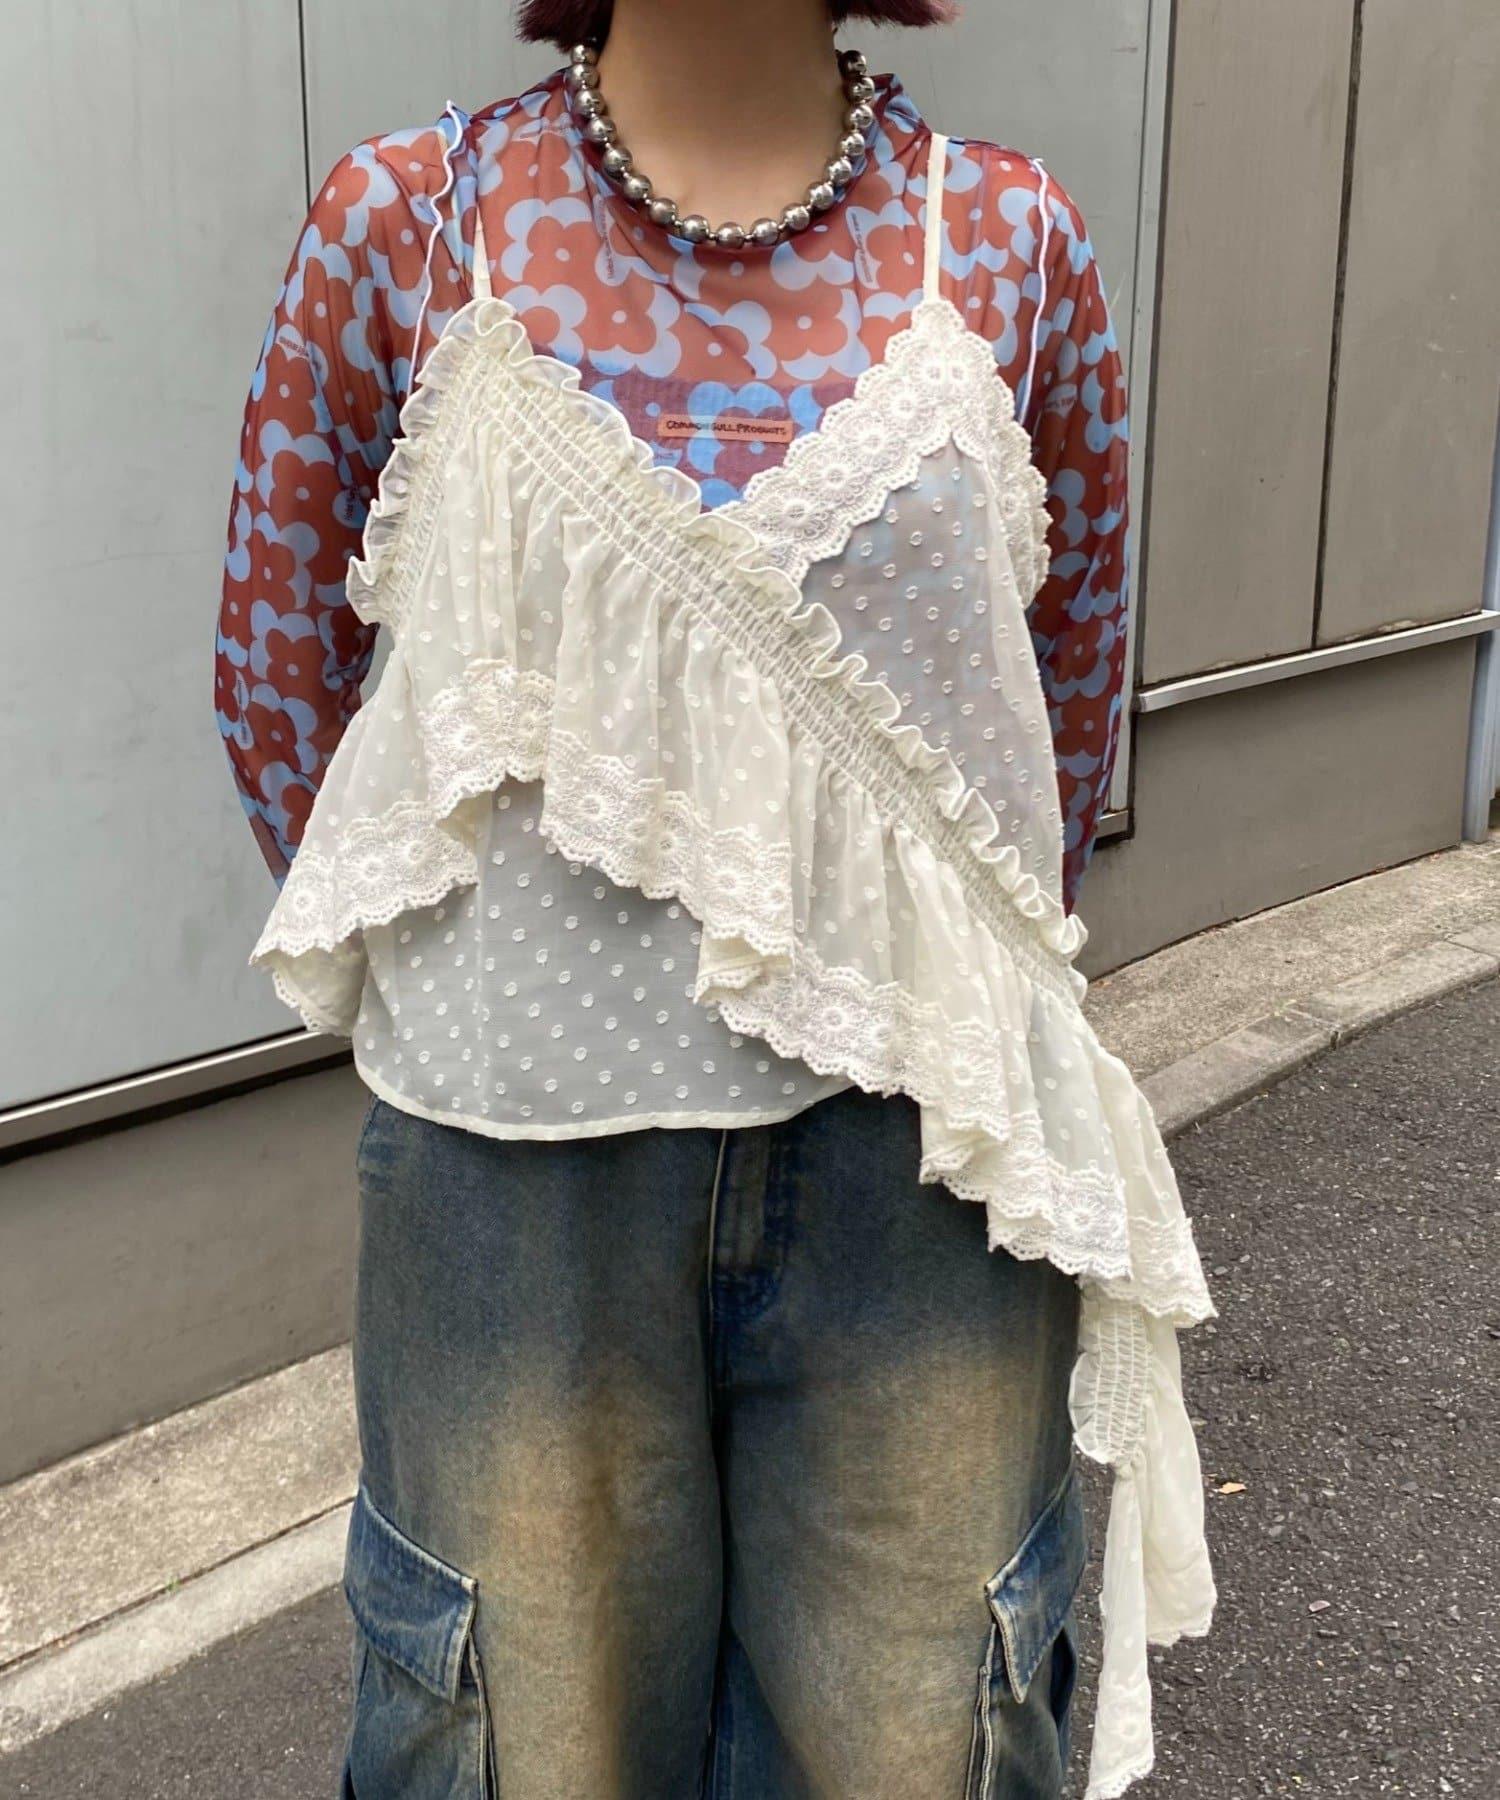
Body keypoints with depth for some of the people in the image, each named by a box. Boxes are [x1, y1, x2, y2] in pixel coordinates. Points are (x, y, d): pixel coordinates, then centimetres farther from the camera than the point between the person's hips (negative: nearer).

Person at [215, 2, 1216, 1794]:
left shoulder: (1009, 237, -1)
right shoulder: (405, 220, -4)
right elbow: (277, 669, 5)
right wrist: (424, 966, 11)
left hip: (915, 1127, 1)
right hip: (519, 1127, 0)